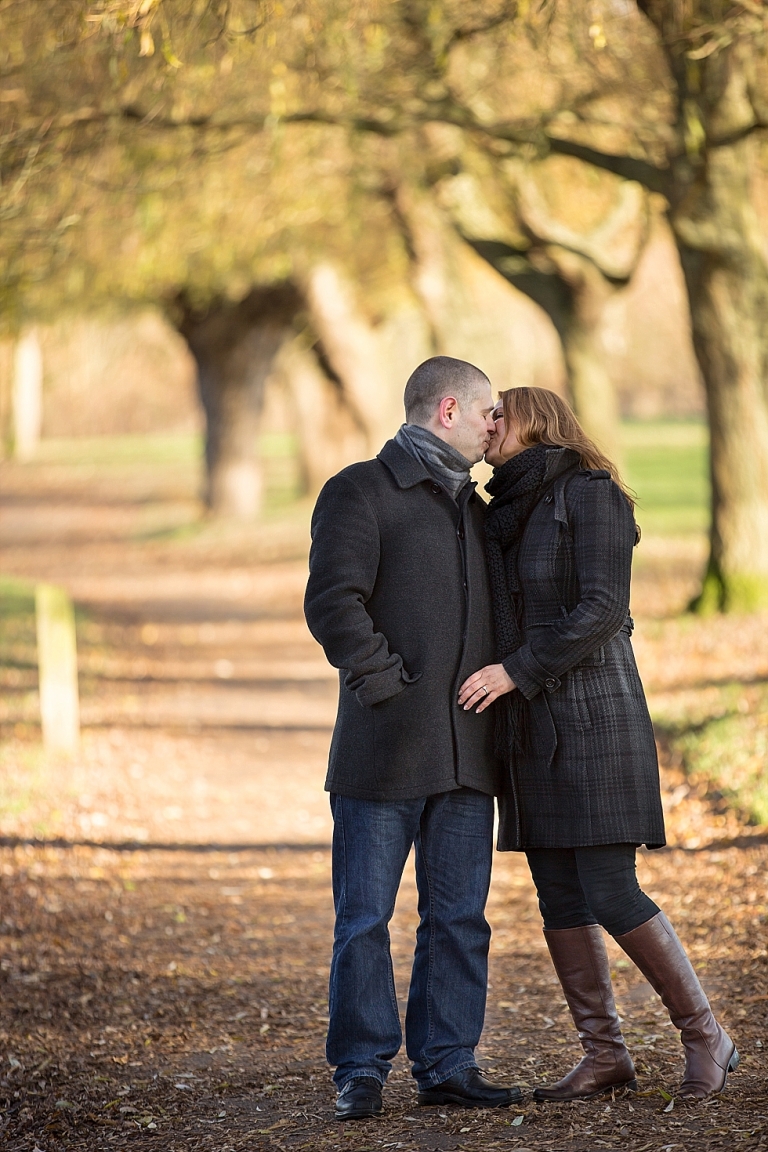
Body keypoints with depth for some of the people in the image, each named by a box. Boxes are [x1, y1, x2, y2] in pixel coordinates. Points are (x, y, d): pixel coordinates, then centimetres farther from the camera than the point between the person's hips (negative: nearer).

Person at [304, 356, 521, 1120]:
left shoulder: (474, 510, 19)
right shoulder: (360, 492, -4)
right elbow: (332, 604, -16)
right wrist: (391, 689, -19)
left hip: (465, 755, 6)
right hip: (383, 746, -6)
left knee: (459, 915, 5)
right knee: (364, 915, -1)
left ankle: (446, 1064, 11)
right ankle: (361, 1071, 6)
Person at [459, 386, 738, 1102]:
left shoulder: (589, 494, -8)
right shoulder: (505, 513, 16)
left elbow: (602, 609, -17)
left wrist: (515, 670, -20)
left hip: (593, 714, -8)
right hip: (530, 729, 8)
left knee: (610, 895, -11)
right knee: (559, 896, 4)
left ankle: (704, 1036, 2)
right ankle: (604, 1054, 10)